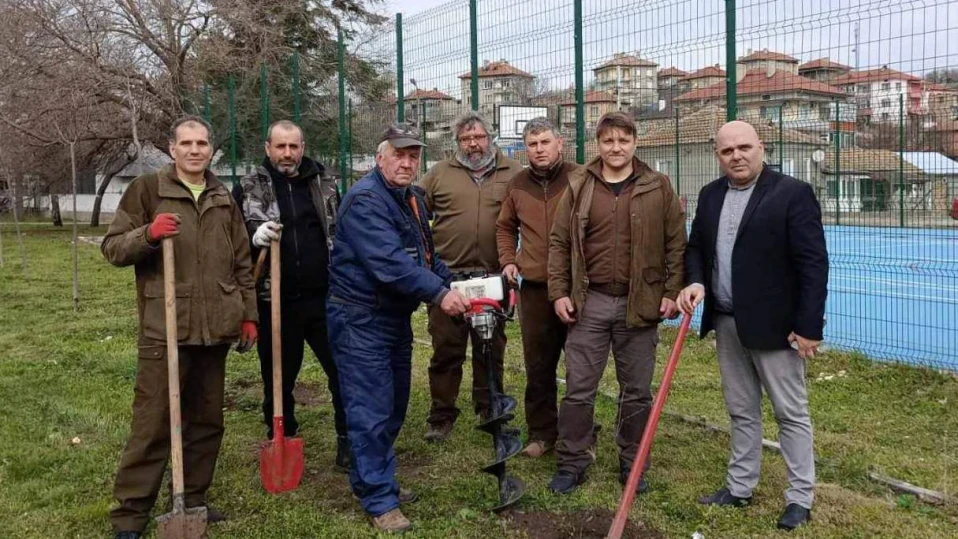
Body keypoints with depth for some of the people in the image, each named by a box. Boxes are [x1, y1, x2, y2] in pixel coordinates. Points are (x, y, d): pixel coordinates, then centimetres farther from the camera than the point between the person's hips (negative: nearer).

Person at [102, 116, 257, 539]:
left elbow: (241, 263, 17)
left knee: (207, 421, 12)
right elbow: (112, 247, -1)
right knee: (152, 424, -1)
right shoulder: (147, 189, 0)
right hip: (164, 329, -5)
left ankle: (193, 500, 26)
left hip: (214, 329, 5)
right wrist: (148, 233, -21)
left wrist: (248, 314, 12)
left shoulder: (223, 200, 13)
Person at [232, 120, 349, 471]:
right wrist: (254, 235, -24)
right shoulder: (248, 188, 2)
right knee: (279, 377, 12)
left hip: (324, 297, 1)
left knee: (343, 368, 4)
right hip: (275, 302, -1)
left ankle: (348, 440, 19)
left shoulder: (324, 185, 9)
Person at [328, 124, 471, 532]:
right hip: (361, 319, -10)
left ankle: (370, 480, 33)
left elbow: (424, 255, 18)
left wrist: (452, 284, 3)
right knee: (371, 411, -5)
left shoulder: (412, 199, 12)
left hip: (396, 316, 10)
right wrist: (438, 293, -35)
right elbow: (389, 261, -31)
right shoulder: (365, 200, -19)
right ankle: (380, 501, 6)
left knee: (394, 406, 18)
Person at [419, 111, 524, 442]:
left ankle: (488, 410, 29)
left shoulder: (513, 173, 5)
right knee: (446, 350, 5)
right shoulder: (439, 174, 7)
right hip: (447, 277, 0)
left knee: (491, 349, 12)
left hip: (493, 278, 0)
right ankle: (442, 416, 16)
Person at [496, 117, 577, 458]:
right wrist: (507, 260, 9)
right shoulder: (517, 185, 9)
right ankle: (541, 433, 24)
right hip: (534, 287, 4)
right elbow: (505, 227, 22)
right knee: (538, 366, 11)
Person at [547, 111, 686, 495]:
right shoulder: (578, 187, 5)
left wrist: (672, 292, -4)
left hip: (639, 304, 0)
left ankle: (632, 465, 26)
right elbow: (559, 242, 6)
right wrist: (559, 292, -1)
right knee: (578, 389, 5)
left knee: (637, 392, 10)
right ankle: (572, 463, 20)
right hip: (588, 303, 1)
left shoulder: (658, 188, 3)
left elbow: (676, 243, 3)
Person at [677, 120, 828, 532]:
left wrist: (809, 326, -17)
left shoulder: (793, 193, -10)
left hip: (774, 325, -6)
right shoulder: (710, 195, 8)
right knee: (741, 411, 16)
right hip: (726, 323, 6)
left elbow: (813, 264, -13)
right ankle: (740, 487, 28)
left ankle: (800, 498, 17)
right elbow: (696, 247, 15)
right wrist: (695, 282, -6)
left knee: (791, 412, 5)